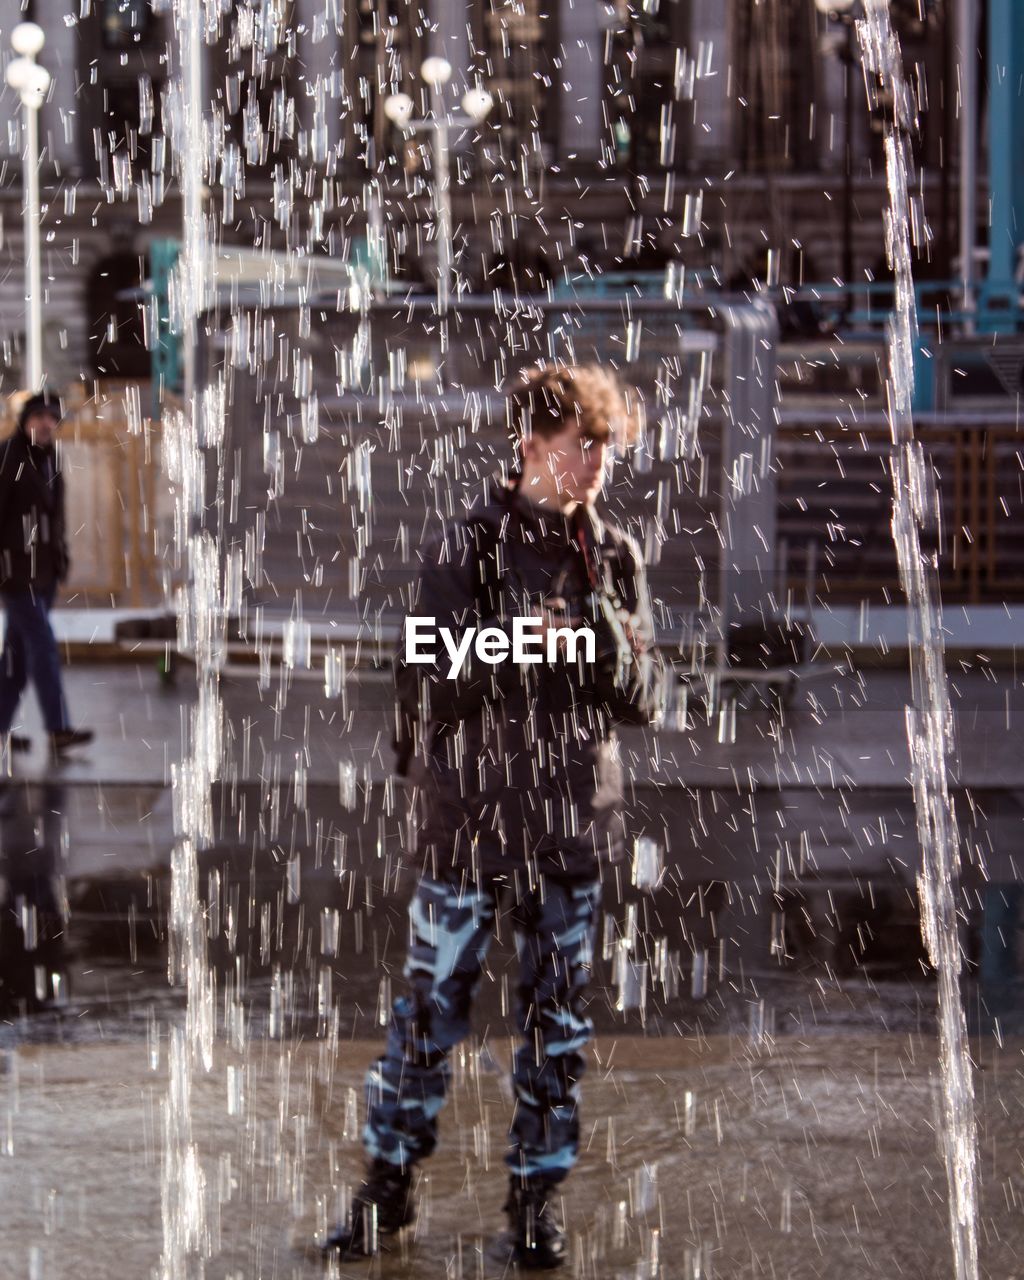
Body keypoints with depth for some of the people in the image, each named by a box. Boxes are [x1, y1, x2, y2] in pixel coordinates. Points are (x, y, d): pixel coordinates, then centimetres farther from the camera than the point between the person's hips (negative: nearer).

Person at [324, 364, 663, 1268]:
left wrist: (607, 643, -16)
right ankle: (389, 1181, 18)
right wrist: (511, 650, -24)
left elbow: (647, 701, 2)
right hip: (470, 817, -3)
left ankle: (537, 1194, 21)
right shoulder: (471, 545, -5)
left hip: (574, 820, 3)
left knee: (558, 1021, 9)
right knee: (430, 1008, 3)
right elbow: (427, 685, -9)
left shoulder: (616, 557, 5)